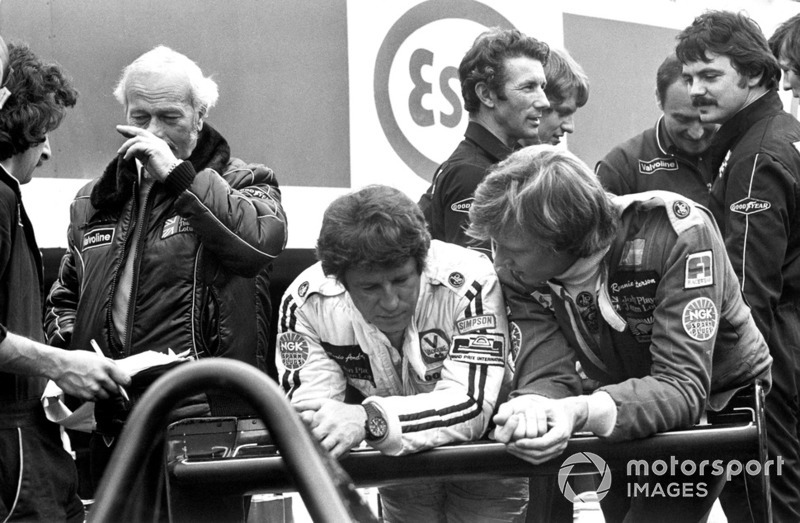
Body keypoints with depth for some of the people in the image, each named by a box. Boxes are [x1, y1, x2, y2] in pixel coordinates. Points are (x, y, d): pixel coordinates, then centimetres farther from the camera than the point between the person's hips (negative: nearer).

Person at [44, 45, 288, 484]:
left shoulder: (242, 183, 3)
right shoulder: (94, 201, 18)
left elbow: (264, 240, -21)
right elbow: (65, 297, 27)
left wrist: (178, 174, -16)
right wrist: (67, 354, 6)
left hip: (205, 423, -5)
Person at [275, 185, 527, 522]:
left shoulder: (470, 281, -31)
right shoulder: (305, 301, -21)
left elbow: (472, 403, -38)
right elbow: (304, 407, -23)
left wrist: (368, 419, -53)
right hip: (401, 460, 2)